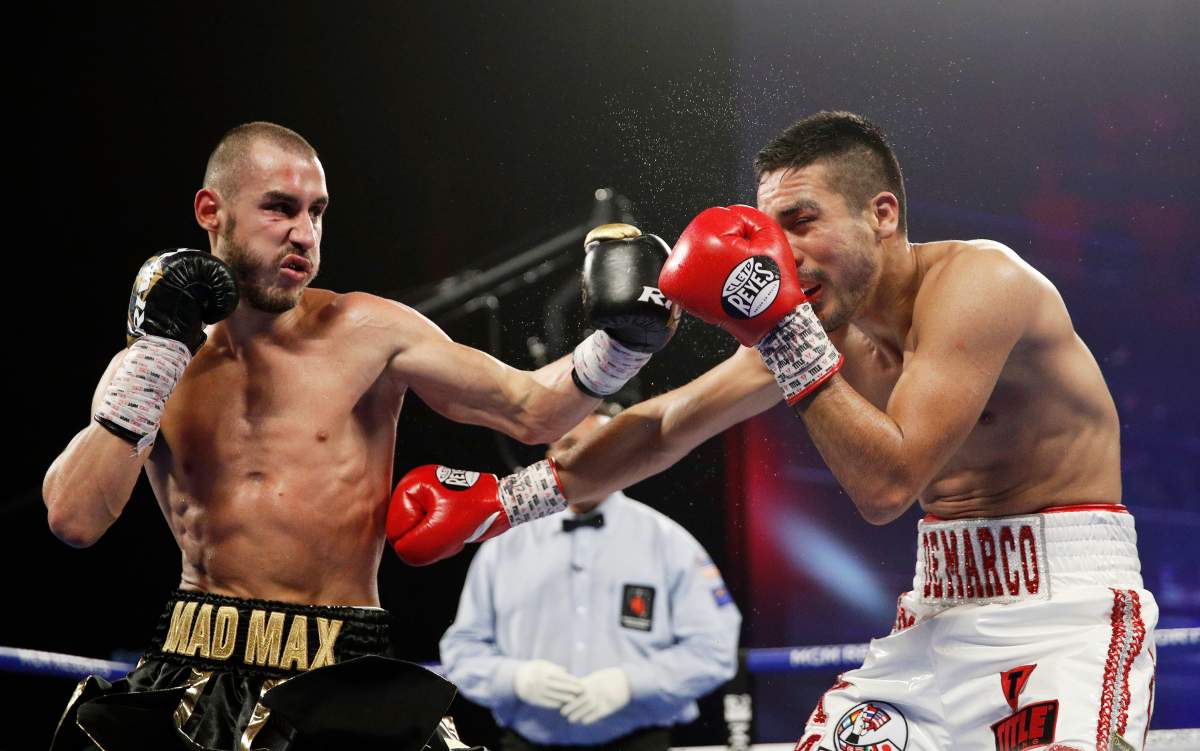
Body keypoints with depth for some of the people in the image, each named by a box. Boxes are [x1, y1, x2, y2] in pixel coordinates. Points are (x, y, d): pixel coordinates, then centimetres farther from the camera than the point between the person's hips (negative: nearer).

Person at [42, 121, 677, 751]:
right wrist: (155, 349, -7)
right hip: (193, 671, 1)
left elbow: (531, 412, 2)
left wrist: (621, 342, -15)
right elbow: (73, 519, -6)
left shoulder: (365, 332, 2)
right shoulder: (144, 368, 6)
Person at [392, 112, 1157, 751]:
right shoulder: (821, 317, 4)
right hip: (944, 607, 7)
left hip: (1067, 604, -7)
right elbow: (664, 428, 11)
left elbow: (886, 485, -23)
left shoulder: (977, 281, -18)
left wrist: (784, 330, -23)